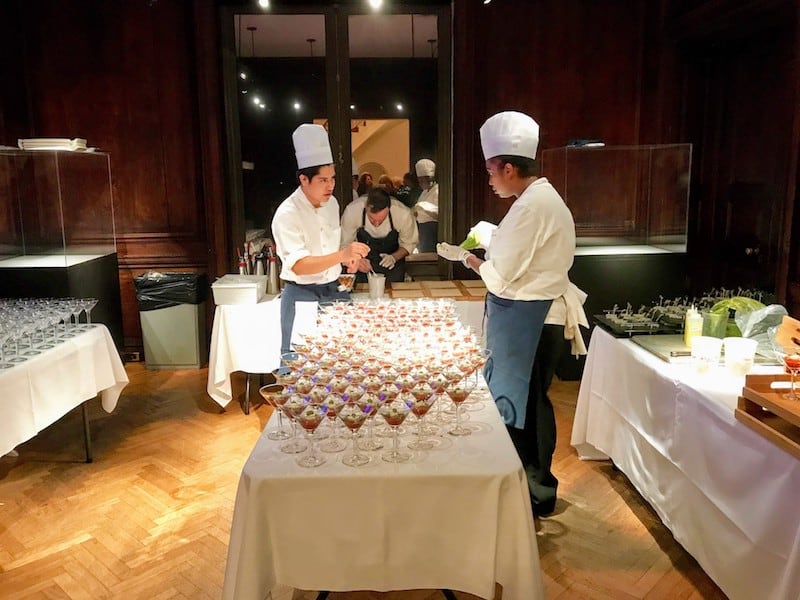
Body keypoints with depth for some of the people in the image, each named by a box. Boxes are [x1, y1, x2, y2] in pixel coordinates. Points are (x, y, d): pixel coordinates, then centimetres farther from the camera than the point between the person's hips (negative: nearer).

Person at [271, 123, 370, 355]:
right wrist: (341, 255, -38)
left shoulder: (332, 203, 6)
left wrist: (347, 257, -1)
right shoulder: (287, 214, -17)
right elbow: (298, 265, -27)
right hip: (302, 295, -6)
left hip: (334, 291, 7)